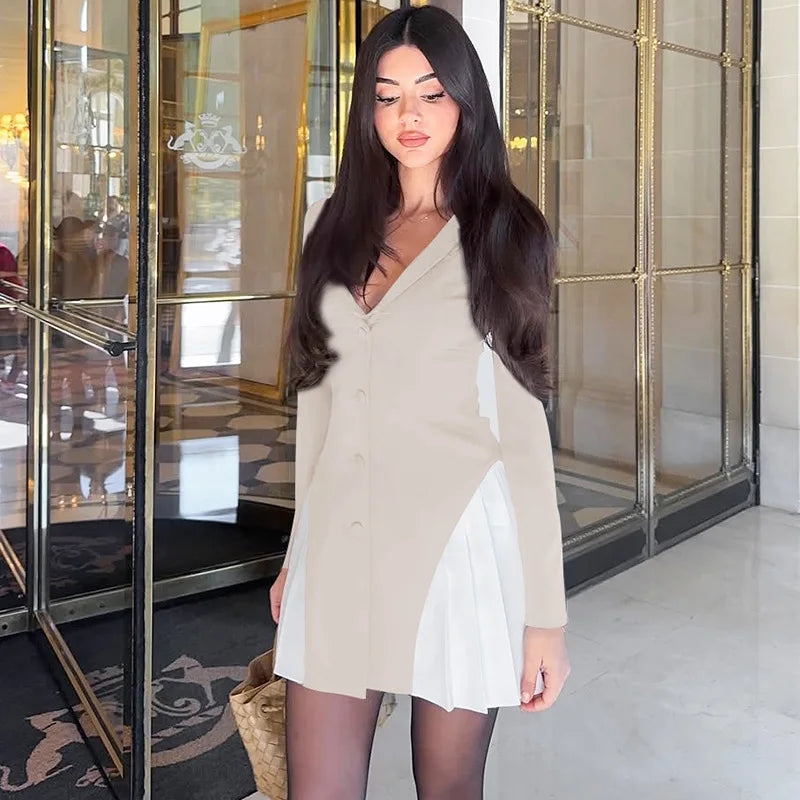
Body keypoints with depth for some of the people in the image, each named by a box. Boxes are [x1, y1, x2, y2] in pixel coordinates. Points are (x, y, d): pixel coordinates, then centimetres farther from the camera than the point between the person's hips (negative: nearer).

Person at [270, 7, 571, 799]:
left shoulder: (502, 236, 0)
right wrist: (297, 552, 16)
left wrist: (546, 613, -6)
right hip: (337, 549, 3)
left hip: (456, 547, -3)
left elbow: (523, 424, -3)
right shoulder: (333, 225, 10)